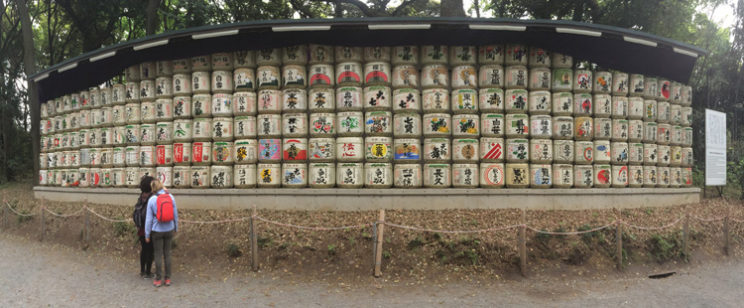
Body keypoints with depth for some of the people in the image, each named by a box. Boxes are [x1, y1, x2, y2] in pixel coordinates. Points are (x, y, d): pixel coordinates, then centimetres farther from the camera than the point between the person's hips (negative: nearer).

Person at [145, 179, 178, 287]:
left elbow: (149, 218, -8)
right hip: (169, 230, 2)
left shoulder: (152, 200, -12)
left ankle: (158, 279, 15)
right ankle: (167, 279, 17)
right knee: (167, 254, 12)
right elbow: (175, 214, 2)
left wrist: (147, 234, 0)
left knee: (158, 254, 7)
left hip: (157, 231, -2)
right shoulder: (170, 197, -5)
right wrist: (176, 228, 16)